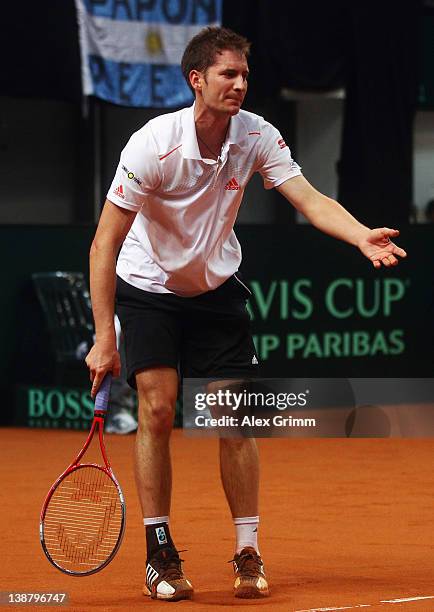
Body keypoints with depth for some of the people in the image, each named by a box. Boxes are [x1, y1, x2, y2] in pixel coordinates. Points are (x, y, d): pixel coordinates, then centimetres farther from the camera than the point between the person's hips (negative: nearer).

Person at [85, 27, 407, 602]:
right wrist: (104, 340, -27)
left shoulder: (255, 135, -14)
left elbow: (309, 198, -21)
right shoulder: (153, 145, -25)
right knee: (157, 409, -14)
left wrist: (363, 236, -42)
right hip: (149, 288, -3)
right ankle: (160, 554, -4)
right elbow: (105, 243, -23)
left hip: (217, 289, 3)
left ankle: (248, 554, 6)